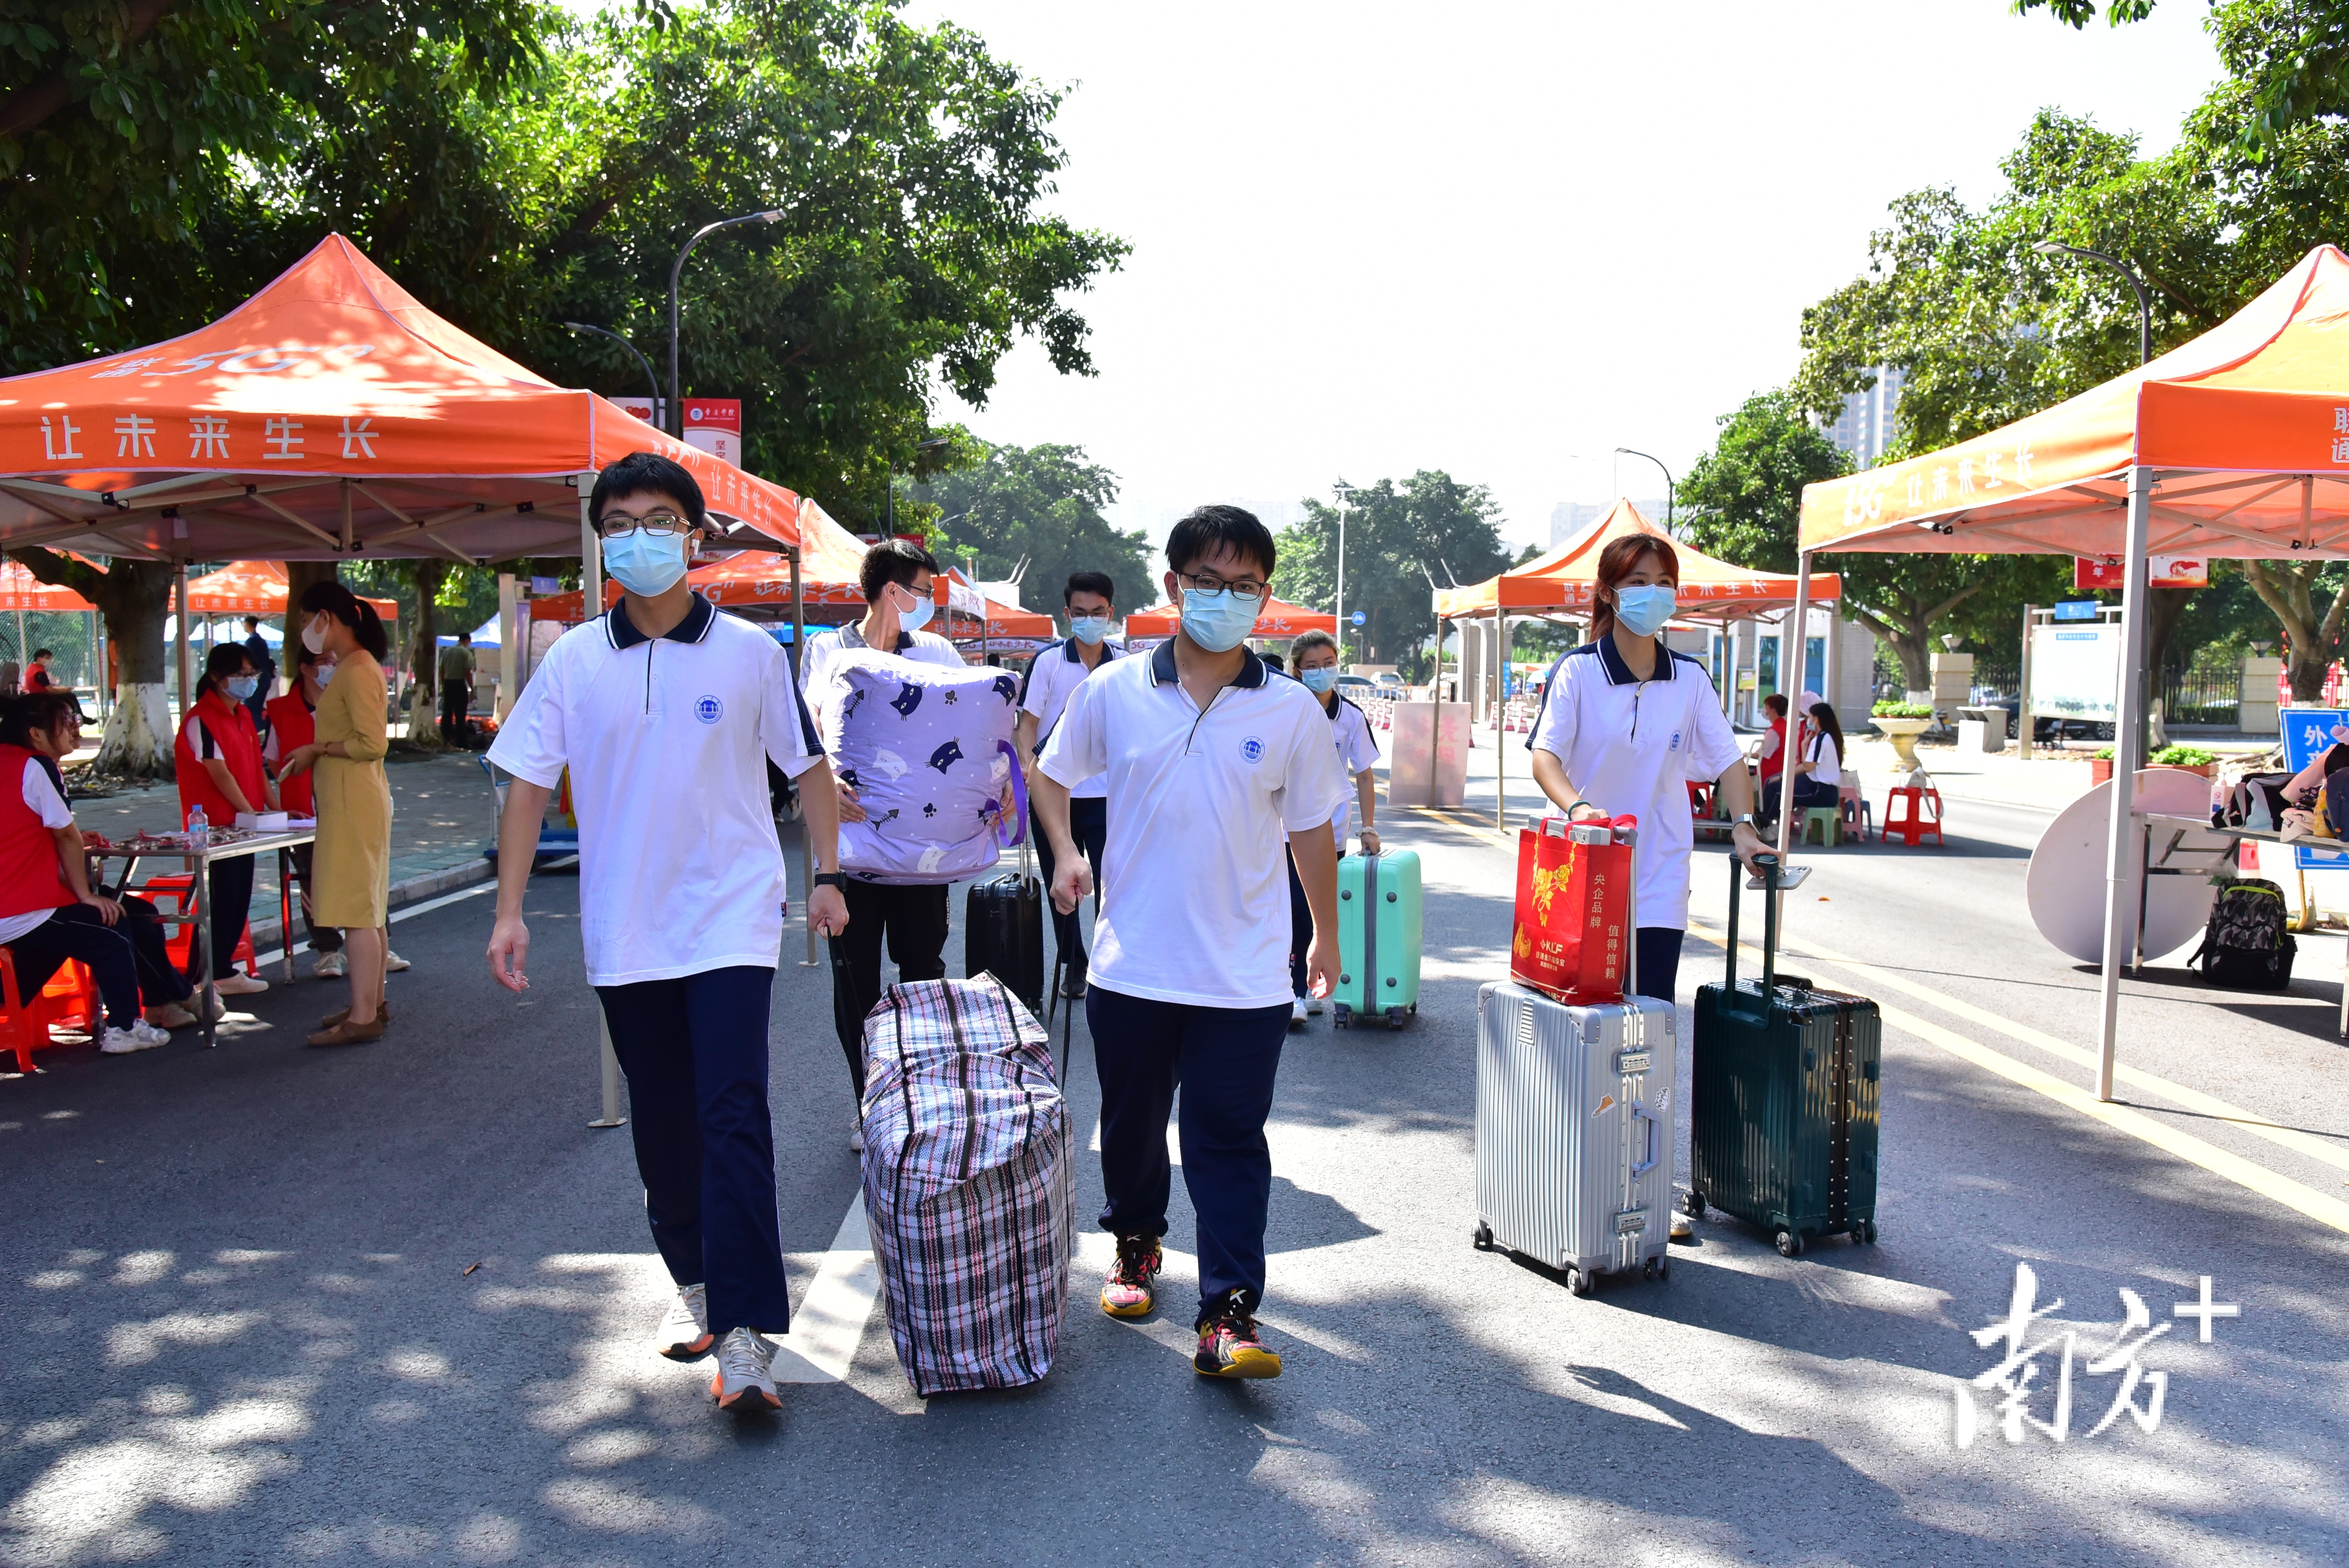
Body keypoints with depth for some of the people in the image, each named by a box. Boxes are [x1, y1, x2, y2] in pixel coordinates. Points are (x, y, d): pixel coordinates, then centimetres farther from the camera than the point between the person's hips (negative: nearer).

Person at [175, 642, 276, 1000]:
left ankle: (223, 971, 20)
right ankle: (198, 981, 0)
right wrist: (252, 813, -14)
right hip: (215, 826, -8)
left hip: (242, 824, 8)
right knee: (221, 901, -7)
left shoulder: (243, 715, 14)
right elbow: (219, 773, -17)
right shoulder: (201, 720, -13)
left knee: (239, 900, 10)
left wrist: (275, 809, 8)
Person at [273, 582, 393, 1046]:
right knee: (365, 908, 14)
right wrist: (314, 753, 9)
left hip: (354, 802, -10)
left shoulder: (358, 669, -15)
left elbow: (373, 744, -21)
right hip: (349, 801, 10)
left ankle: (363, 1017, -7)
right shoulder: (351, 667, 15)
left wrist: (317, 749, -11)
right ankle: (371, 1003, 21)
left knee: (355, 909, -9)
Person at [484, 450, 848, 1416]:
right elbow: (528, 784, 4)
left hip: (732, 922, -3)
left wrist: (827, 875, 3)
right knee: (662, 1126, 14)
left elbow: (808, 767, 6)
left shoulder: (749, 652, -2)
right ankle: (694, 1280, 33)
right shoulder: (574, 661, 2)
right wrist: (510, 911, -1)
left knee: (733, 1120, -11)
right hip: (625, 932, 3)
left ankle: (745, 1335, -9)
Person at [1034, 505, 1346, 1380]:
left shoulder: (1292, 711, -2)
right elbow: (1052, 775, 14)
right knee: (1131, 1122, 18)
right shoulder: (1113, 692, -1)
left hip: (1246, 976, -1)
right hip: (1131, 966, 2)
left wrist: (1326, 936, 14)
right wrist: (1065, 852, -4)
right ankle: (1136, 1244, 43)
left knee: (1230, 1143, -2)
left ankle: (1228, 1317, 2)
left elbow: (1310, 830, 8)